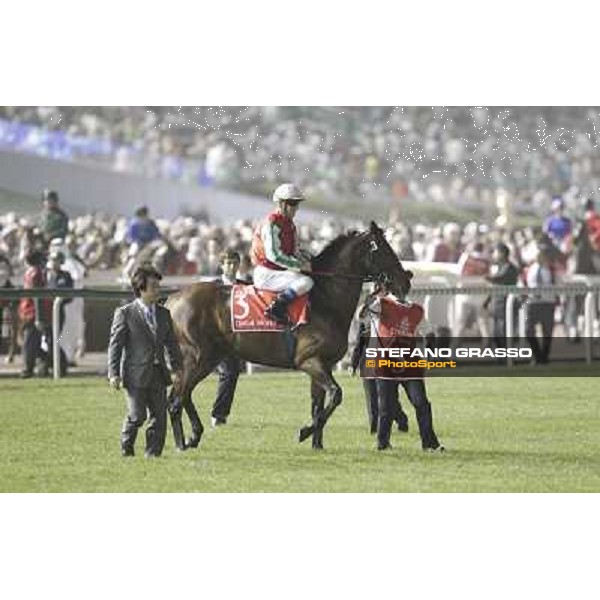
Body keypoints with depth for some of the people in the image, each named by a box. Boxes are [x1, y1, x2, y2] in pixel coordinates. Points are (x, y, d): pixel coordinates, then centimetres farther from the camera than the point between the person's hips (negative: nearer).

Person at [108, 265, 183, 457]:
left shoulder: (164, 314, 12)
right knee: (137, 416, -6)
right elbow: (115, 345, -5)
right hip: (136, 374, -5)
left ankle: (153, 453, 12)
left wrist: (177, 369, 8)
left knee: (159, 417, 3)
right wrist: (114, 373, -11)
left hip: (158, 375, 5)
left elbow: (172, 344, 16)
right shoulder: (125, 313, -4)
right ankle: (126, 447, 18)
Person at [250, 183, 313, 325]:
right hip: (266, 274, -10)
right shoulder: (272, 223, -15)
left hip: (281, 271, 10)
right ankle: (277, 307, -27)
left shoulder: (290, 225, 15)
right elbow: (273, 255, -22)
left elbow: (293, 252, 22)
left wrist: (306, 262, 2)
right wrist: (299, 266, -19)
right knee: (305, 282, -28)